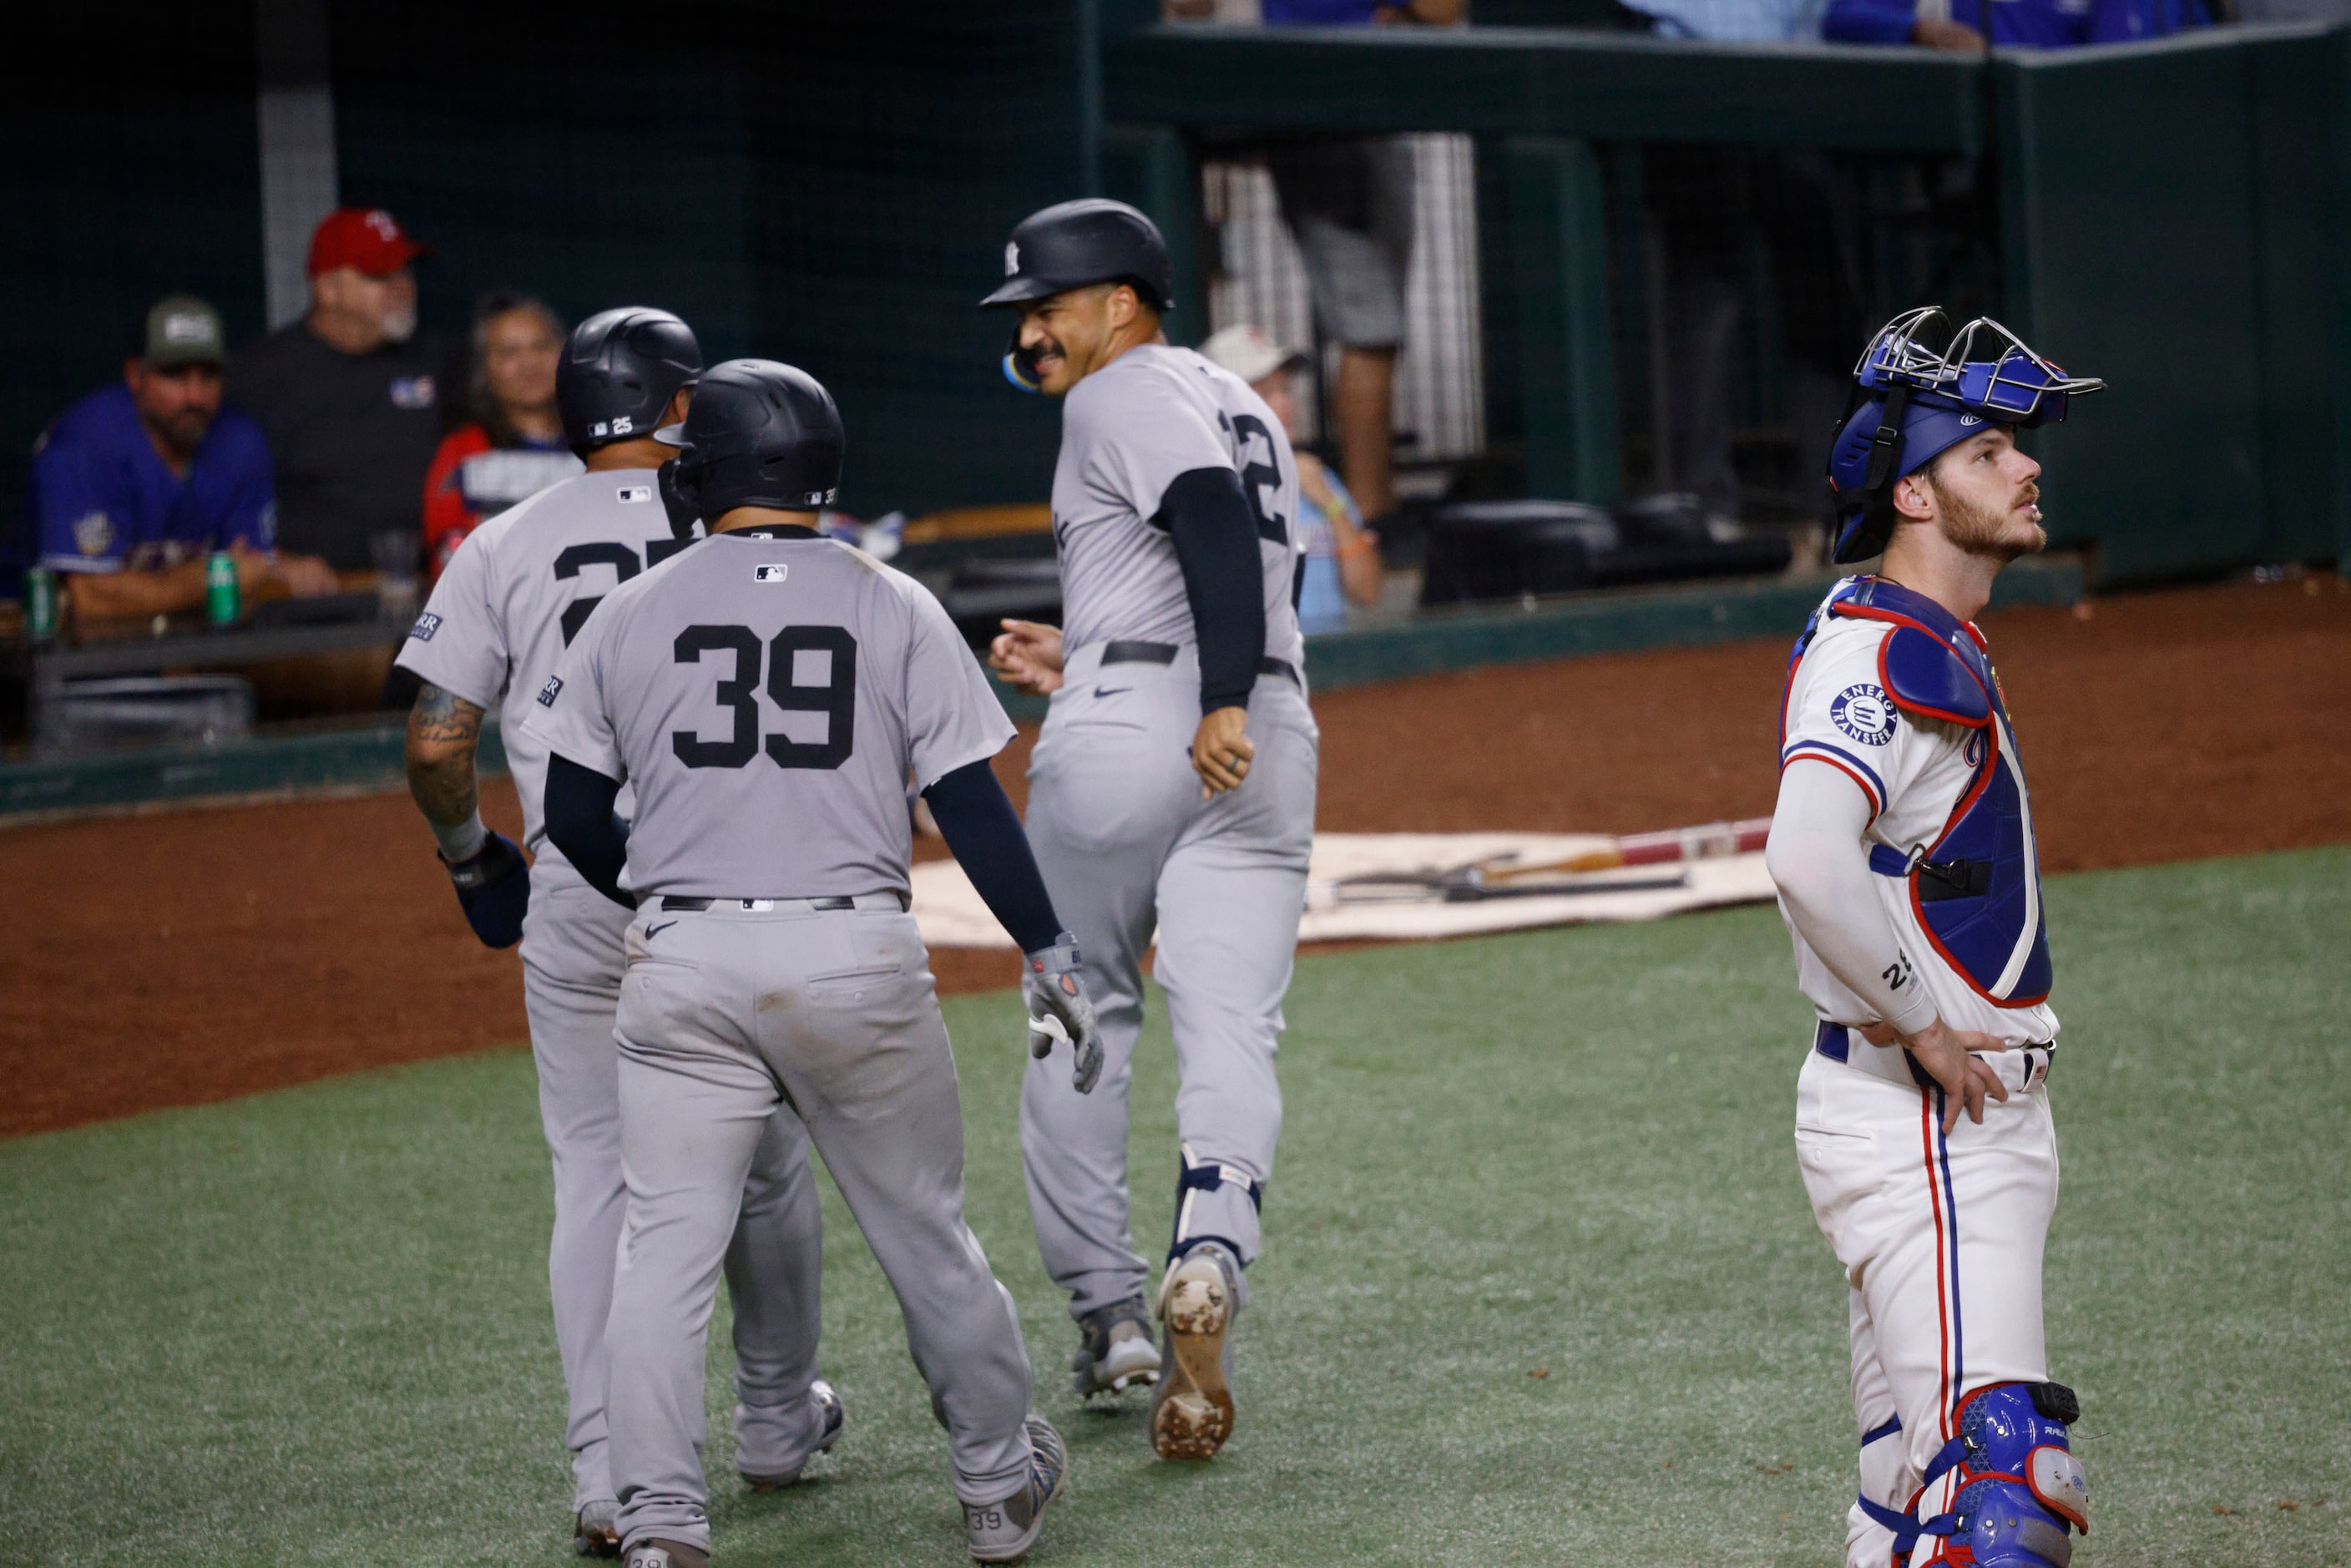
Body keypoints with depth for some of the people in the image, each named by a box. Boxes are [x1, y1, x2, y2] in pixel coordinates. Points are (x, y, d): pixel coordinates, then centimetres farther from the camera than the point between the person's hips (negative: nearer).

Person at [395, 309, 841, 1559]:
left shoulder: (507, 546, 5)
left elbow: (435, 742, -1)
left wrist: (471, 856, 16)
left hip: (579, 889, 0)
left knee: (596, 1177, 4)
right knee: (764, 1161, 18)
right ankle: (777, 1425, 34)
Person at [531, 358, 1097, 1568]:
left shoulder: (632, 614, 5)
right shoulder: (893, 608, 3)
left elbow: (571, 814, 8)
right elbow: (969, 802, -1)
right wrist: (1049, 955, 3)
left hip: (683, 967, 0)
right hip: (856, 958, 0)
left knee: (664, 1249, 2)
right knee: (924, 1232, 14)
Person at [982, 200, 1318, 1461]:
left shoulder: (1124, 394, 0)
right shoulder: (1245, 409, 26)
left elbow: (1215, 524, -18)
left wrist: (1216, 705, -28)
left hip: (1123, 734, -6)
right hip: (1270, 736, 6)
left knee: (1078, 1020, 10)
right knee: (1229, 1035, -4)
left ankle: (1107, 1309, 13)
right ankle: (1209, 1255, -29)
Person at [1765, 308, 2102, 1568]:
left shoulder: (1940, 647, 16)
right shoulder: (1879, 654, -16)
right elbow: (1807, 859, -33)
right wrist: (1923, 1024, -22)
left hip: (1976, 1114, 10)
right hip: (1916, 1121, -10)